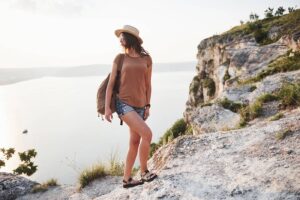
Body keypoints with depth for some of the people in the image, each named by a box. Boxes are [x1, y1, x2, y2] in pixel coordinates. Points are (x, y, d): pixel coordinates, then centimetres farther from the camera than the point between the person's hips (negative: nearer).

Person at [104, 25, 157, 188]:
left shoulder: (146, 59, 6)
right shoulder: (119, 58, 1)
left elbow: (147, 84, 11)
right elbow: (111, 83, 0)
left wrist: (147, 106, 7)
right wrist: (107, 107, -6)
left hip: (139, 106, 4)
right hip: (123, 104, -4)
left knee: (135, 142, 7)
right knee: (147, 134, -19)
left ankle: (127, 179, 22)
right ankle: (144, 172, -1)